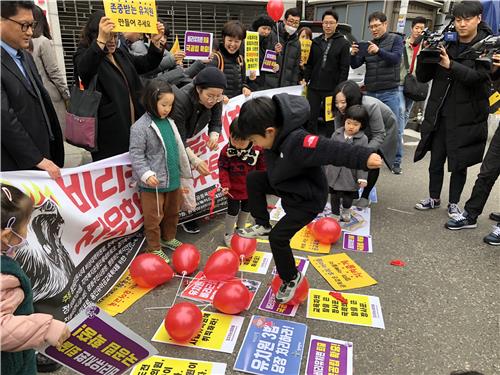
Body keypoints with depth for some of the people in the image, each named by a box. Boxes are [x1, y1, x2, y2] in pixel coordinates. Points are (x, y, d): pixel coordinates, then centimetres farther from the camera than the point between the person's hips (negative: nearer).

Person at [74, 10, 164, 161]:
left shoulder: (120, 54, 17)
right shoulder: (84, 55, -5)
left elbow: (147, 64, 20)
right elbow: (84, 69, -28)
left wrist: (155, 42, 1)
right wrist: (101, 41, -43)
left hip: (133, 125, 7)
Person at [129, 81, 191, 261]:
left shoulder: (169, 122, 8)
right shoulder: (141, 126, -13)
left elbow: (179, 149, 15)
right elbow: (136, 155, -14)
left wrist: (185, 173, 18)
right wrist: (146, 174, -24)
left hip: (173, 180, 7)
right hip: (153, 183, -7)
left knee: (172, 212, 21)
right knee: (154, 217, 6)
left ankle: (168, 238, 42)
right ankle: (154, 248, 23)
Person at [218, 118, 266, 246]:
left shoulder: (257, 149, -17)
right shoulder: (226, 150, -19)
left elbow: (262, 168, -5)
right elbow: (223, 169, -12)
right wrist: (225, 185, -21)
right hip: (233, 189, -3)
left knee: (246, 209, 21)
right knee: (233, 211, 8)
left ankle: (240, 229, 46)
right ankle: (228, 234, 31)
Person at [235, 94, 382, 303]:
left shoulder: (296, 142, -40)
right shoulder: (275, 131, -13)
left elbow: (332, 151, -49)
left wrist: (364, 158, -60)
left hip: (308, 199, -8)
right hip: (286, 185, 8)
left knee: (278, 237, -6)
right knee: (253, 179, 3)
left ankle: (291, 278, 21)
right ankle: (262, 225, 14)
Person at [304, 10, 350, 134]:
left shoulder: (343, 43, -1)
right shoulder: (316, 41, 11)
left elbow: (344, 69, -5)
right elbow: (309, 64, 15)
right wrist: (305, 79, 5)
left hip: (332, 90, -4)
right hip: (313, 88, 4)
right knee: (310, 118, 8)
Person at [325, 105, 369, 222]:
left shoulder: (363, 139, -10)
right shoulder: (336, 134, -2)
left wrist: (362, 177, -11)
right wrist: (328, 170, 11)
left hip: (350, 175, -2)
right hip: (334, 173, 2)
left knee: (348, 197, 14)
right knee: (334, 196, 11)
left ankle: (346, 212, 43)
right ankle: (335, 214, 30)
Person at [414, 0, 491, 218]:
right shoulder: (446, 43, 5)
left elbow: (478, 76, -18)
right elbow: (423, 77, 4)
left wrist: (450, 65, -32)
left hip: (466, 117, -2)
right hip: (438, 114, 3)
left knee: (459, 163, 6)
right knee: (436, 160, 9)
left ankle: (453, 203, 22)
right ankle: (434, 199, 26)